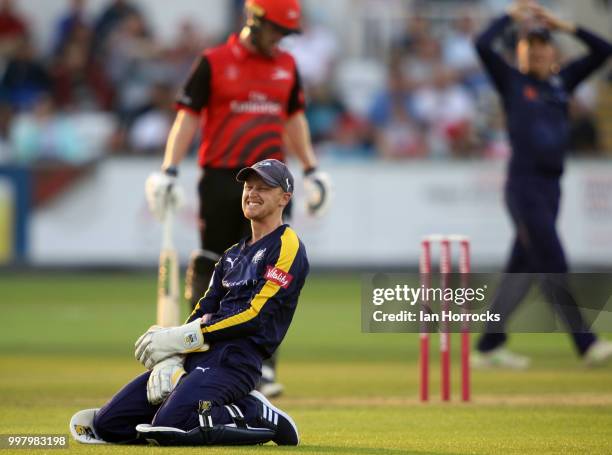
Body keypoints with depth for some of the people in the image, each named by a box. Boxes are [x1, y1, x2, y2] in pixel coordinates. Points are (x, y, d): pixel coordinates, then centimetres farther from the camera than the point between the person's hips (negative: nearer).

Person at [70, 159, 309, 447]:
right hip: (194, 358, 9)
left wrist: (179, 338, -13)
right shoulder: (232, 255, 25)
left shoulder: (287, 247, -2)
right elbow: (202, 312, 17)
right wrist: (171, 359, -3)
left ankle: (258, 416, -10)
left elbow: (256, 316, -12)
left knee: (169, 429, -32)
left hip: (234, 359, -9)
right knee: (107, 424, -2)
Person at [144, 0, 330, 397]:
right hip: (221, 179, -3)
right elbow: (188, 117, -3)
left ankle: (262, 367, -4)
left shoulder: (286, 66, 13)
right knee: (211, 269, 1)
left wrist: (311, 169, 18)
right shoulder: (213, 63, -1)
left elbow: (294, 119, 23)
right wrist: (169, 171, -11)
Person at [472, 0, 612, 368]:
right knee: (554, 268, -10)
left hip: (552, 187, 6)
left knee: (524, 269, 8)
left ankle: (489, 348, 14)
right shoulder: (512, 82, 1)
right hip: (524, 185, -6)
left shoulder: (562, 82, 14)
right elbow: (483, 45, -13)